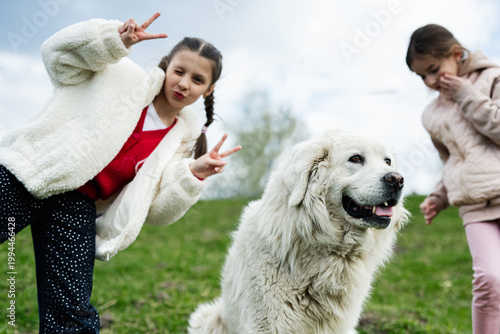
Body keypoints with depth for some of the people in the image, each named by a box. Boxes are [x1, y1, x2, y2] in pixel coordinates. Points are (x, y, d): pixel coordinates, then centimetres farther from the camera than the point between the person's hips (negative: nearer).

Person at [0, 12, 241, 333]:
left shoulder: (182, 139, 11)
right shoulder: (124, 76, 3)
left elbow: (157, 209, 6)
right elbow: (58, 53, -1)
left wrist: (194, 173, -10)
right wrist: (116, 39, -14)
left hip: (77, 209, 2)